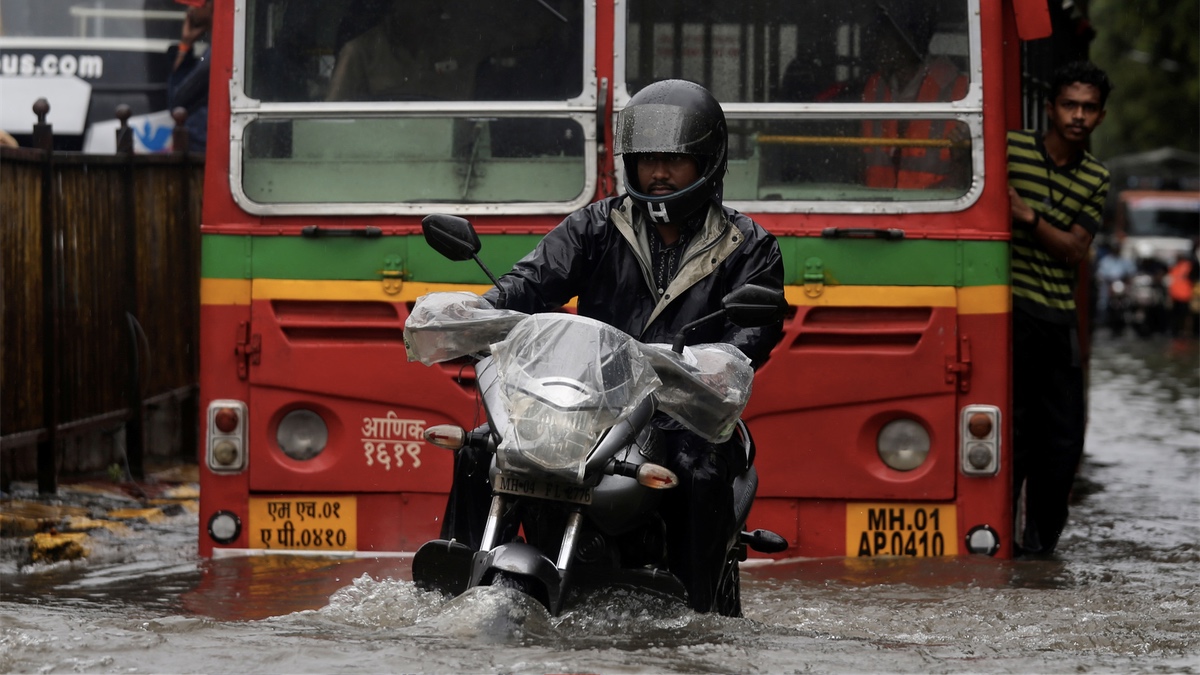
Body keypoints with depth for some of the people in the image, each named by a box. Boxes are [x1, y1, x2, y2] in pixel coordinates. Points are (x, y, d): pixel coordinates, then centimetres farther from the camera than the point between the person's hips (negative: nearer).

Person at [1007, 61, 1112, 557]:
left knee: (1064, 439, 5)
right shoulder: (1010, 149, -1)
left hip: (1058, 318, 4)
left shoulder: (1096, 180, 9)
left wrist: (1028, 215, -14)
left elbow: (1074, 250, -1)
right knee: (1012, 430, -8)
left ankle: (1040, 536, 16)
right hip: (1010, 311, -4)